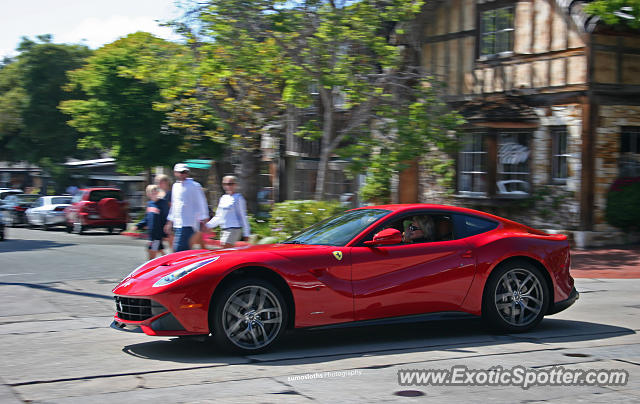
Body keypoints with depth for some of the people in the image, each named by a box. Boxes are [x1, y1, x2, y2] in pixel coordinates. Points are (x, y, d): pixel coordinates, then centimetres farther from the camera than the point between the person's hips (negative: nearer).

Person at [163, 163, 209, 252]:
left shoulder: (194, 186, -6)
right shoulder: (175, 186, 16)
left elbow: (201, 204, -6)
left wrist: (202, 220, -10)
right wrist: (170, 222, 24)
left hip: (187, 225, -8)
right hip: (177, 224, 8)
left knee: (178, 249, -16)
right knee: (185, 249, 9)